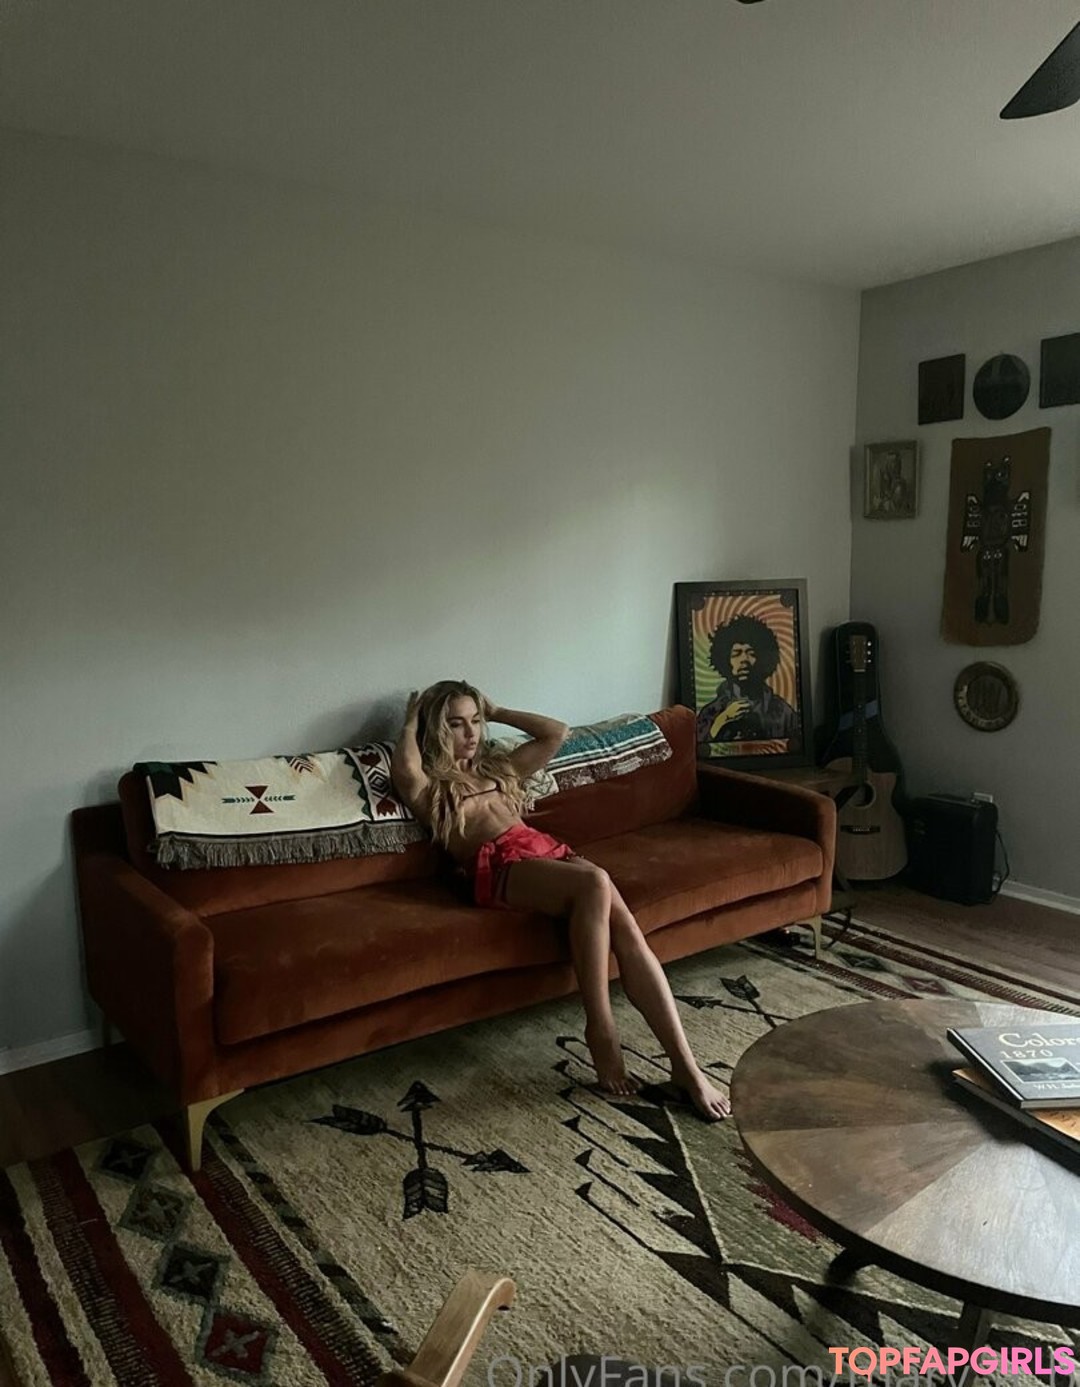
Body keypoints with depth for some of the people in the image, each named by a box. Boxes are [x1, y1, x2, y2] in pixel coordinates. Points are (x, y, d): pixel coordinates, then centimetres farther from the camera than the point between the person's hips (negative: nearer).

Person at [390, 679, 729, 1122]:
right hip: (501, 867, -6)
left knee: (626, 928, -23)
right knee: (595, 882, -36)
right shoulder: (428, 786, 12)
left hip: (548, 849, 6)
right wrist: (411, 722, 8)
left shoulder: (497, 766, 31)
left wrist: (496, 711, 32)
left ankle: (684, 1064, -26)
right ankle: (600, 1028, -23)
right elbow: (404, 769, -12)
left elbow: (557, 733, 31)